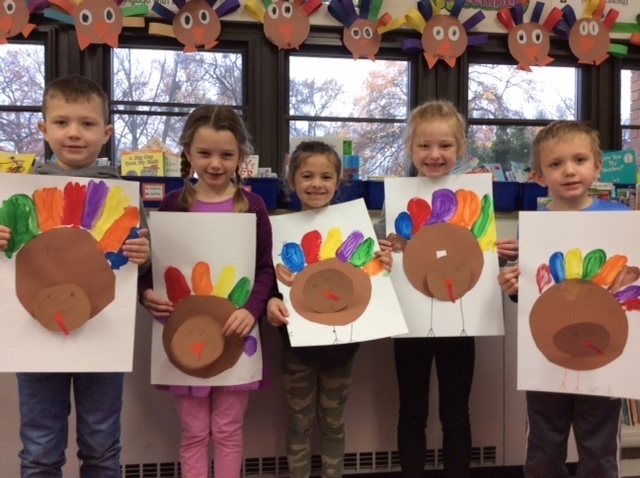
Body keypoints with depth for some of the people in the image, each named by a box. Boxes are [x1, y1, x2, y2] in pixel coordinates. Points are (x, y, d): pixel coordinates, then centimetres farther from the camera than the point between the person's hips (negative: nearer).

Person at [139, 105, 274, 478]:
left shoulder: (252, 205, -1)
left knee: (228, 431, 12)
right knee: (194, 433, 12)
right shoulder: (174, 204, 0)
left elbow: (266, 268, -2)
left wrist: (252, 310, -18)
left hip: (235, 332, 0)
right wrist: (147, 293, -16)